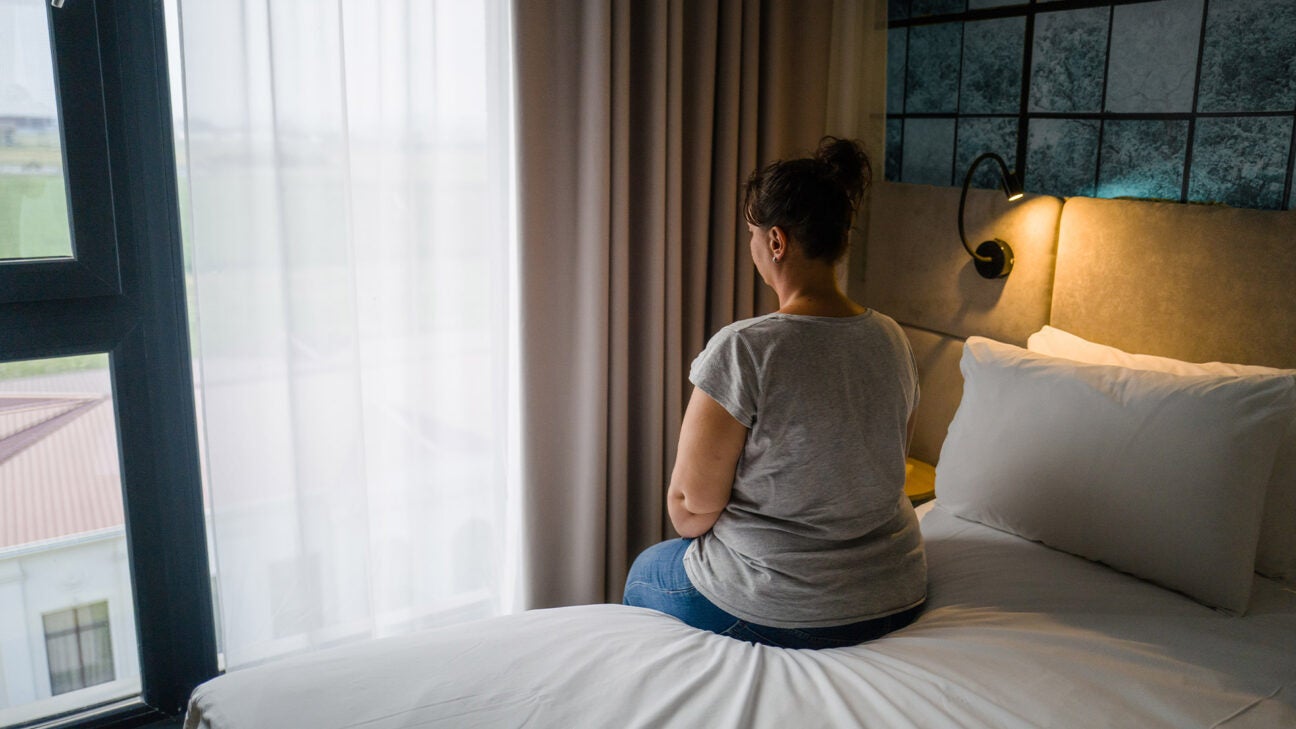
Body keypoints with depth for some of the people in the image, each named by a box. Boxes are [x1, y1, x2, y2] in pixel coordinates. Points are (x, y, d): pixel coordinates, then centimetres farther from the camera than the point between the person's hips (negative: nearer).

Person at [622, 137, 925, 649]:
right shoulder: (892, 339, -3)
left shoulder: (742, 349, -24)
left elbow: (690, 509, -17)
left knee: (644, 572, 26)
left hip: (776, 616, -6)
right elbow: (883, 473, 10)